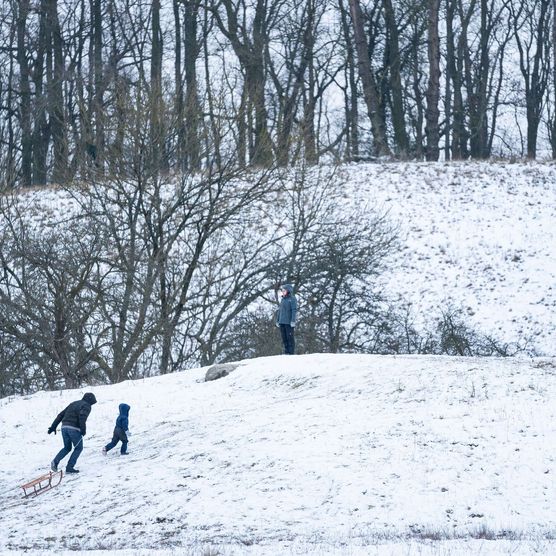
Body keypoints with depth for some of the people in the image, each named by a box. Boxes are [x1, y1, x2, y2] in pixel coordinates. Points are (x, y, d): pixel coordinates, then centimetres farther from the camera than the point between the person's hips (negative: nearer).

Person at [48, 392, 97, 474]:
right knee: (78, 448, 10)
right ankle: (69, 467, 0)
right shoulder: (86, 406, 2)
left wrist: (53, 427, 21)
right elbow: (82, 416, -19)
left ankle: (55, 461, -1)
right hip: (74, 429, -7)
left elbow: (61, 415, 21)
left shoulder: (73, 404, 24)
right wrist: (83, 429, -18)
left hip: (64, 427, 7)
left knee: (67, 448, 21)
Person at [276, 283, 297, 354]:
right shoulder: (282, 299, 16)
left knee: (290, 337, -5)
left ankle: (291, 352, -3)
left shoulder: (292, 299, -5)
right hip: (282, 322, 7)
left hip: (289, 322, -7)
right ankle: (286, 352, 12)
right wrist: (277, 320, 18)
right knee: (284, 338, 8)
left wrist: (293, 321, -18)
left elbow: (294, 310, -11)